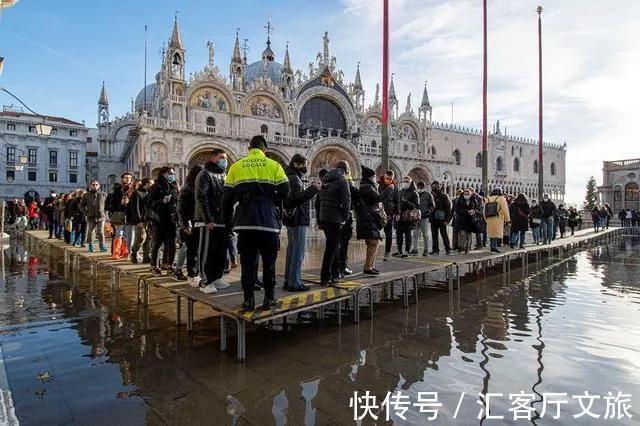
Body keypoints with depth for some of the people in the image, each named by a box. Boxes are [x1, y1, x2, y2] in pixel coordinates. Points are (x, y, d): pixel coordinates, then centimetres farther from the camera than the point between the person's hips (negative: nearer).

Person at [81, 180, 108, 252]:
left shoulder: (103, 194, 5)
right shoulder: (86, 195, 5)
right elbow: (82, 205, 11)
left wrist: (105, 212, 3)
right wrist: (86, 213, 1)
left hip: (101, 216, -1)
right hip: (90, 217, 1)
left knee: (101, 231, -5)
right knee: (90, 231, 7)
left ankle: (102, 245, -2)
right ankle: (90, 245, 18)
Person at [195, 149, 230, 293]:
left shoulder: (223, 176, 20)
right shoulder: (205, 174, -5)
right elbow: (202, 198, -14)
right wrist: (208, 220, -19)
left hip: (222, 222, 8)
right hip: (209, 222, -8)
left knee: (221, 252, 11)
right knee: (206, 252, -3)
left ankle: (217, 278, 23)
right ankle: (205, 282, 4)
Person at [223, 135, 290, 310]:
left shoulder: (236, 166, 10)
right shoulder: (273, 165, 5)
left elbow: (227, 197, 9)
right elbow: (285, 193, 0)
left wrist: (227, 221, 16)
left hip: (245, 220, 2)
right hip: (268, 219, -1)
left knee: (247, 262, 7)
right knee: (269, 261, 10)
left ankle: (248, 300, 10)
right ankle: (269, 298, 15)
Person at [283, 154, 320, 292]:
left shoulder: (291, 177, 19)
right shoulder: (294, 178, -12)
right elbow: (298, 197, -25)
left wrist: (311, 189, 10)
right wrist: (313, 189, -20)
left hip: (292, 220, 11)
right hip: (298, 220, -11)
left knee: (291, 251, 14)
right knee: (298, 253, -6)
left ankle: (288, 281, 21)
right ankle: (294, 283, -2)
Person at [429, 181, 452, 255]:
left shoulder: (444, 196, -3)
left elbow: (448, 208, -6)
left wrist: (446, 219, -13)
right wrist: (430, 217, 10)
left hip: (441, 219, -5)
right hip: (433, 219, 5)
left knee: (444, 234, 0)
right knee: (434, 235, 7)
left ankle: (448, 249, 10)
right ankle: (435, 249, 13)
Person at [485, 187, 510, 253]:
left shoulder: (488, 199, 13)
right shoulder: (501, 198, -4)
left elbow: (485, 211, 13)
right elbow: (505, 210, -10)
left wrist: (486, 220, 20)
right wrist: (507, 220, -5)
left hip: (489, 220, 5)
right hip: (498, 219, -5)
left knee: (491, 233, 15)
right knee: (496, 234, -1)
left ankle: (492, 246, 18)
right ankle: (494, 248, -5)